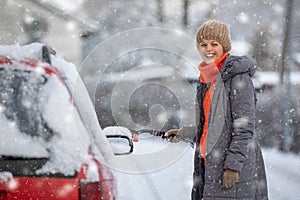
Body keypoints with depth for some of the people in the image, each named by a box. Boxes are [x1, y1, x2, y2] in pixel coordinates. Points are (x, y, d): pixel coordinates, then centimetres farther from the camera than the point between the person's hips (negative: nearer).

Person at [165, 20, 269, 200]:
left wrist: (233, 165, -20)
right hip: (210, 164, 9)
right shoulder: (208, 78, 15)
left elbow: (244, 126, -16)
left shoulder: (237, 76, -11)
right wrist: (185, 133, 27)